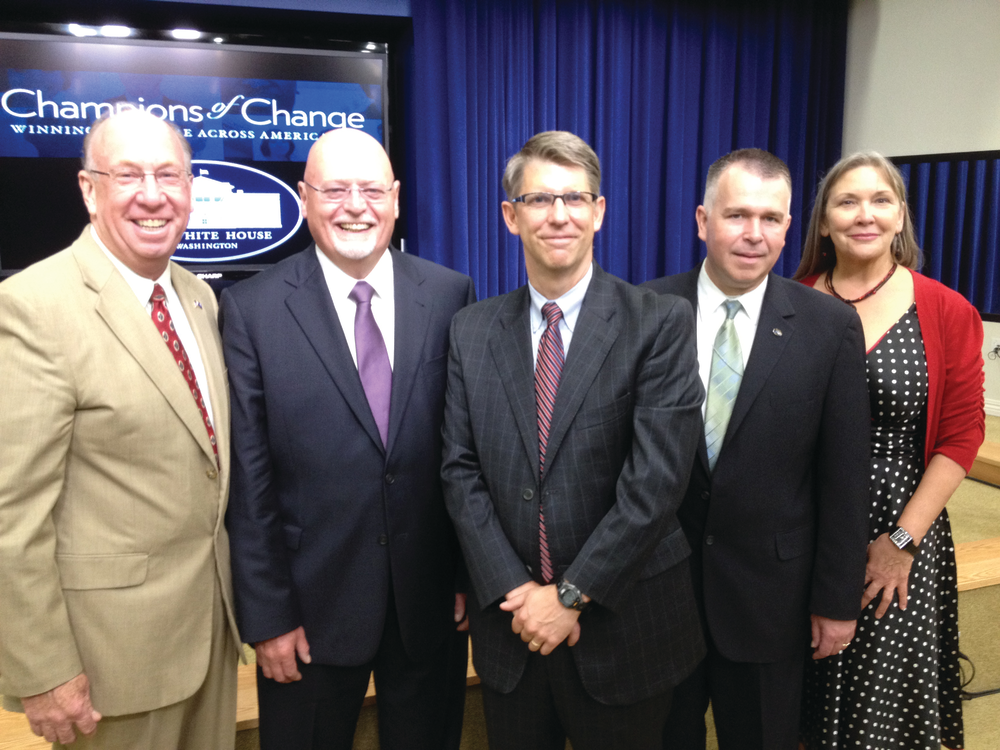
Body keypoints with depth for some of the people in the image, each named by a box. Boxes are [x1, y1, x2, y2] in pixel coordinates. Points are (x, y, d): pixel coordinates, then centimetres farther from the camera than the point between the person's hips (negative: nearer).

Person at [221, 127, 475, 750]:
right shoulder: (252, 310, -8)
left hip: (433, 602, 2)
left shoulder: (450, 295, -3)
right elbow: (249, 478, -7)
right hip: (313, 606, -1)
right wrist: (267, 616, -6)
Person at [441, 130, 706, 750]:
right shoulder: (472, 332, 1)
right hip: (510, 627, 3)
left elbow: (656, 479, -16)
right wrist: (513, 590, -10)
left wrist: (571, 595, -14)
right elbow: (461, 471, -1)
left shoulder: (660, 322, -10)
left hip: (623, 625, -2)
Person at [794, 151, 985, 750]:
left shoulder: (948, 313, -5)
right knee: (808, 697, 16)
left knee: (887, 695, 15)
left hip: (903, 534, -1)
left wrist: (902, 540, -8)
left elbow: (962, 436, -4)